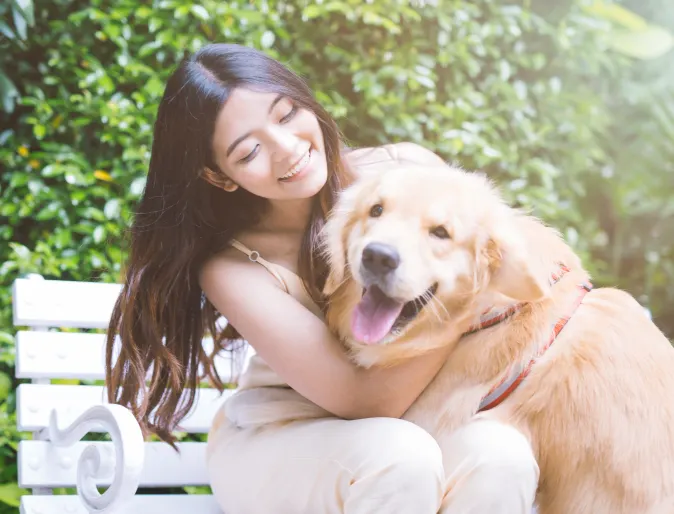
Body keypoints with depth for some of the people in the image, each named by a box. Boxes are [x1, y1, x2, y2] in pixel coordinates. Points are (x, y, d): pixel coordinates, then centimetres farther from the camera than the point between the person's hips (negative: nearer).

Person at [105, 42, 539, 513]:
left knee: (498, 453, -31)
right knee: (400, 456, -35)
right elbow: (367, 401, -24)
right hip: (280, 441, -2)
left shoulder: (408, 169, -13)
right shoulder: (234, 268, -20)